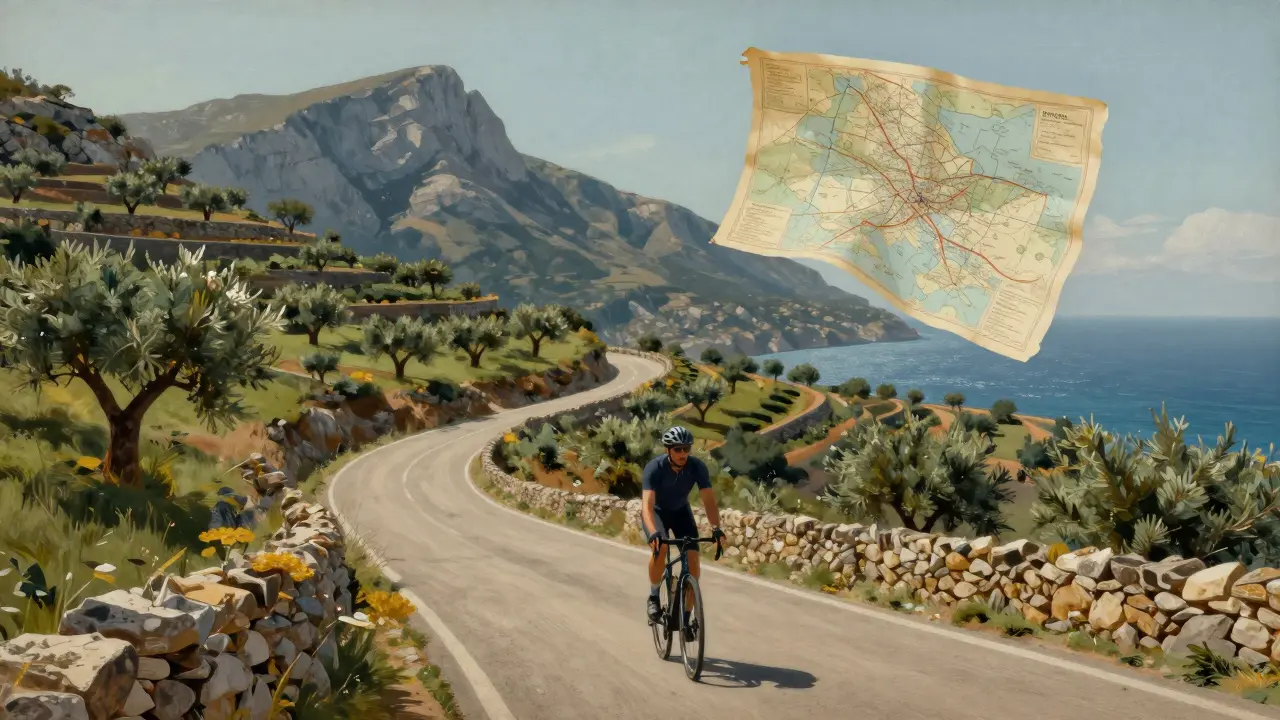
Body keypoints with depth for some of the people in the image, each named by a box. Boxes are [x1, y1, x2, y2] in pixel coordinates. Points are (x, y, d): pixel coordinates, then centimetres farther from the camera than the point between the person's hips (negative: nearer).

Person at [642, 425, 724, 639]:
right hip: (657, 511, -3)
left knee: (693, 559, -13)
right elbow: (647, 504, -42)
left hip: (681, 511, 3)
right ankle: (653, 597, -9)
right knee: (660, 548, -33)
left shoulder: (697, 467, -25)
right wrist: (653, 532, -59)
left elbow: (709, 500, -27)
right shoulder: (654, 468, -33)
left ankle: (686, 618, -2)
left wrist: (716, 528, -44)